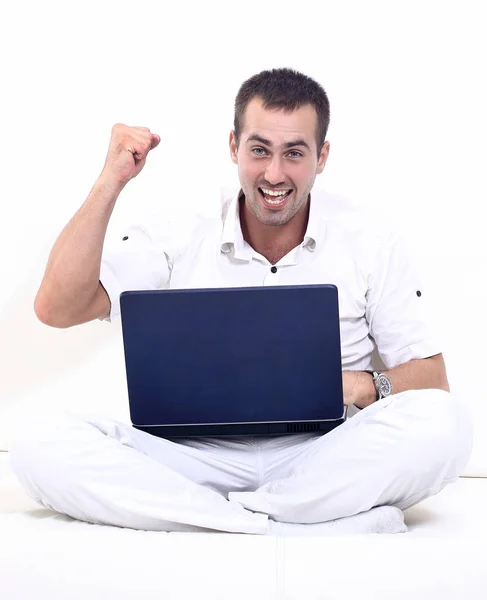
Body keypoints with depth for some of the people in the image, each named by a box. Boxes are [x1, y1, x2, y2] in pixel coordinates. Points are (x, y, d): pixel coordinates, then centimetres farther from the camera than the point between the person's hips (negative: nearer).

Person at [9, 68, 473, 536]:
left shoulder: (373, 248, 6)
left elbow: (430, 379, 8)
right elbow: (57, 309, -4)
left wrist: (360, 386, -14)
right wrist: (112, 180, -6)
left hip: (321, 461, -1)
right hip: (200, 458, 1)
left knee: (443, 424, -30)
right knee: (42, 446, -26)